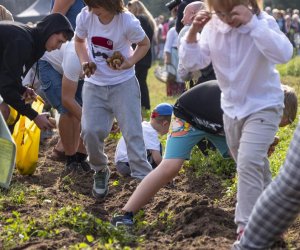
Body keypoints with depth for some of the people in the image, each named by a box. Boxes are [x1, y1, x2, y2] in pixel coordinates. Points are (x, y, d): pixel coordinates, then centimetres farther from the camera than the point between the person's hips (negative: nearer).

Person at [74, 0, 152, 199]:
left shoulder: (127, 22, -20)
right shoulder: (85, 16, -12)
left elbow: (145, 44, -1)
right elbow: (79, 40, 10)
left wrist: (129, 63, -18)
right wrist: (85, 61, -8)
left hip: (124, 83, -3)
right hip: (94, 85, 3)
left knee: (132, 132, -5)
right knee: (90, 131, -8)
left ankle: (143, 179, 3)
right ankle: (100, 171, 18)